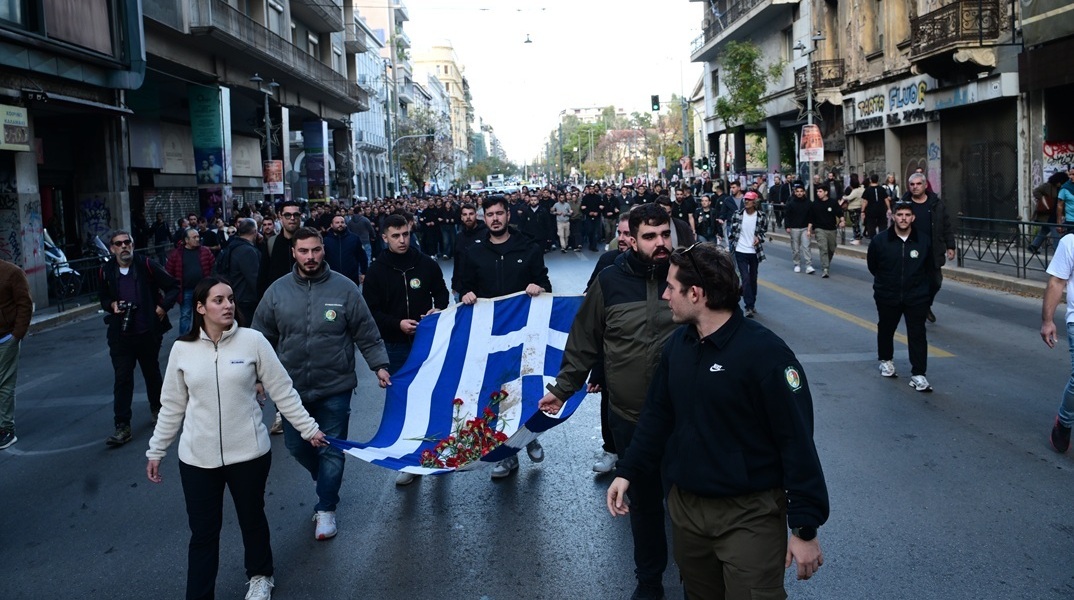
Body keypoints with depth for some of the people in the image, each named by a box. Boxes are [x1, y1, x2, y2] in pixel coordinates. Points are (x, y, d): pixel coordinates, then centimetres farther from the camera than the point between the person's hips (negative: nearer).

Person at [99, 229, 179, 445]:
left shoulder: (147, 265, -6)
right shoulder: (106, 271, 2)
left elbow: (173, 287, 0)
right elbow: (104, 299, 18)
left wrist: (163, 307, -11)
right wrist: (111, 305, -4)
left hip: (148, 331, -1)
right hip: (120, 334, 1)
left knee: (152, 373, 16)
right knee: (122, 379, -4)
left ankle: (157, 408, 38)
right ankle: (122, 426, -2)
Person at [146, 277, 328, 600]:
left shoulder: (252, 340, -8)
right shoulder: (182, 349, -3)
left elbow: (283, 391, -2)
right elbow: (172, 406, 7)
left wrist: (309, 428, 0)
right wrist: (156, 451, 10)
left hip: (249, 453, 0)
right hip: (197, 458, 1)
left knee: (252, 519, 18)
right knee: (203, 532, 6)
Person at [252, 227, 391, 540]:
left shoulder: (344, 288, -7)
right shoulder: (277, 291, -1)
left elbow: (367, 335, -2)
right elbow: (262, 338, 7)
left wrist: (380, 365, -10)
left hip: (334, 387, -3)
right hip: (291, 387, 3)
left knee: (332, 451, 5)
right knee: (296, 446, 15)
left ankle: (326, 509, 23)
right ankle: (327, 481, 43)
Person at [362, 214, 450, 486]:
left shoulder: (427, 264, 1)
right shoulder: (376, 271, -2)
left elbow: (441, 294, 12)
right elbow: (371, 311, -3)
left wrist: (438, 310, -10)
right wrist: (397, 324, -18)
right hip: (396, 346, -1)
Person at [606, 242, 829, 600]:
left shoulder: (765, 353, -19)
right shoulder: (677, 344, 2)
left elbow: (797, 441, -18)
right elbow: (658, 415, 12)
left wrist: (805, 529, -16)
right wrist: (627, 472, 5)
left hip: (749, 515, -6)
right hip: (685, 506, 7)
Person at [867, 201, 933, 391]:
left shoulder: (923, 242, -7)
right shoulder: (880, 240, -9)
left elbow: (929, 267, 11)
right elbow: (872, 265, 6)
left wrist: (918, 283, 13)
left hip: (916, 297, -1)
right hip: (887, 297, 1)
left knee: (917, 334, -3)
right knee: (885, 329, 17)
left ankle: (918, 374, 0)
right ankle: (886, 360, 41)